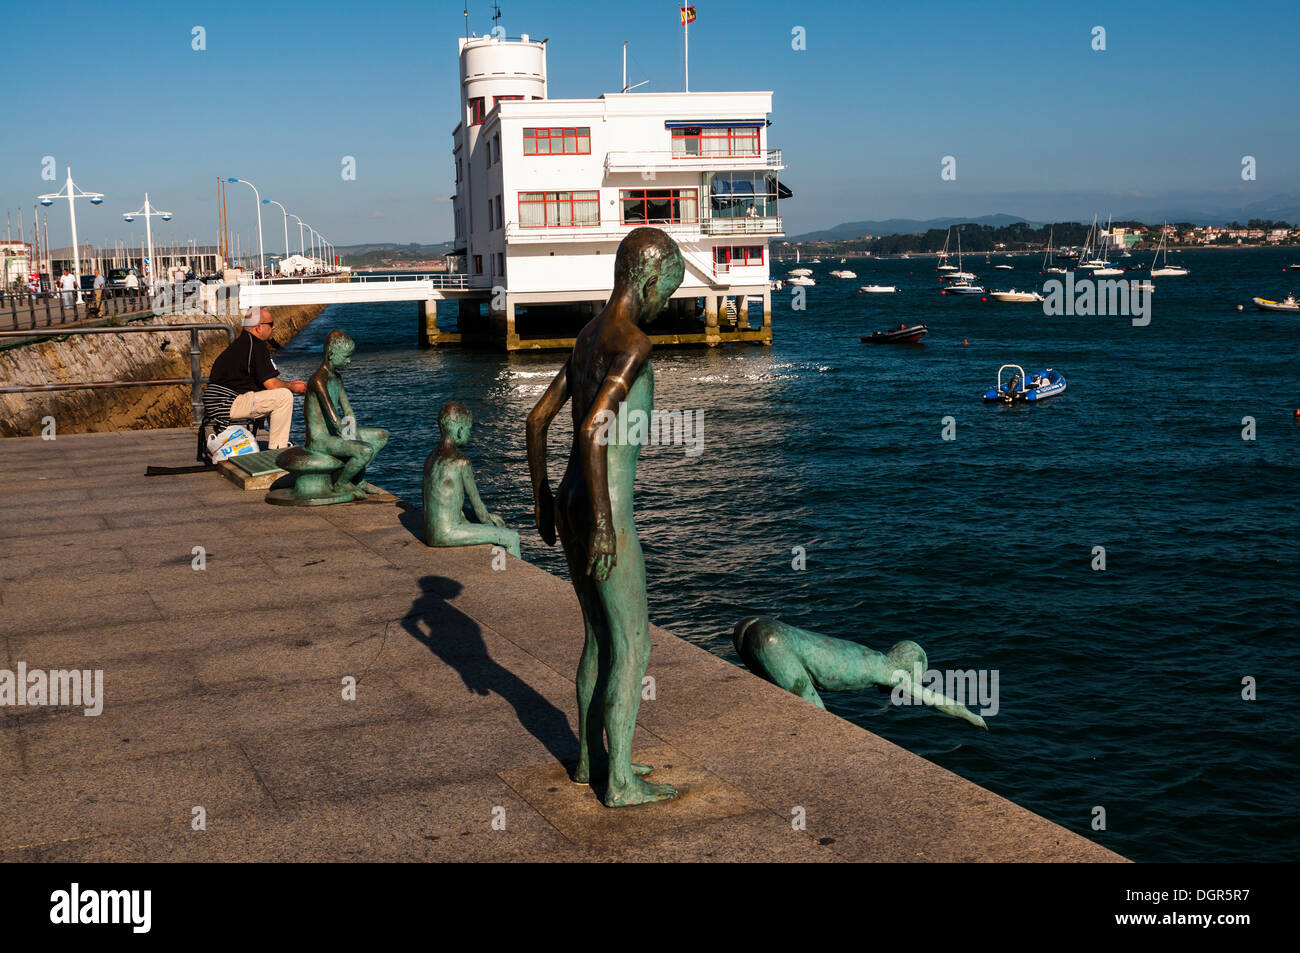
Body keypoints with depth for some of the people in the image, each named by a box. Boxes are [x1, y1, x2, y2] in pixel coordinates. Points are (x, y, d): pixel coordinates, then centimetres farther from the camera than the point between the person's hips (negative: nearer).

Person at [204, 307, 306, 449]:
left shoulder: (242, 342, 19)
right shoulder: (256, 346, -13)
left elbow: (266, 382, 25)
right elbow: (271, 384, -14)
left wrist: (290, 384, 20)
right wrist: (293, 387, 3)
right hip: (226, 404, -11)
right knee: (284, 396, -16)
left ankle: (279, 445, 20)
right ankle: (276, 450, -12)